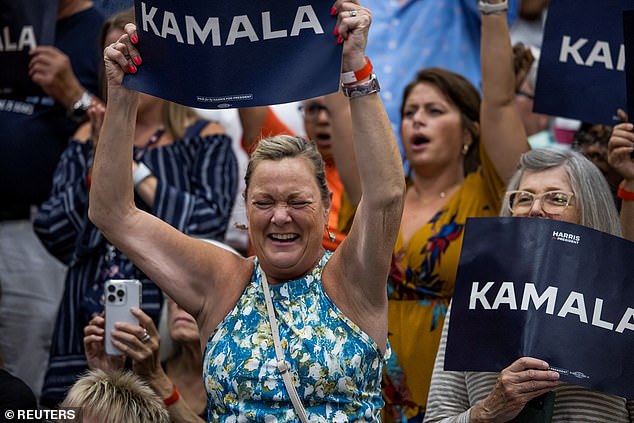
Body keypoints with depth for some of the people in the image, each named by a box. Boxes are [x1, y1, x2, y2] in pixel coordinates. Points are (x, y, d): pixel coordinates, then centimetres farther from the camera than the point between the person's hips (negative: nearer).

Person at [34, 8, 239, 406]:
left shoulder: (204, 140, 4)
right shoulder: (89, 138, 13)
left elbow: (210, 224, -13)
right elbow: (51, 234, 5)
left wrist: (133, 169, -9)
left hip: (168, 315, -3)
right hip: (88, 319, 3)